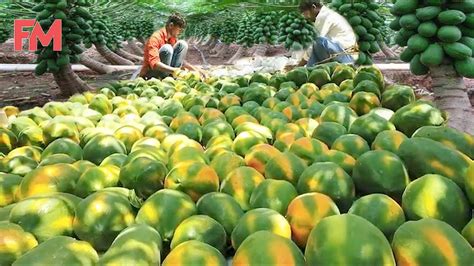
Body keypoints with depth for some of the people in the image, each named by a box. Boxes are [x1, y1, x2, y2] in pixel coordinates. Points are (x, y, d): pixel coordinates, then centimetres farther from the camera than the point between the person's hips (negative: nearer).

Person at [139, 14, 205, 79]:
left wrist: (194, 69, -1)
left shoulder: (173, 39, 5)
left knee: (182, 44, -4)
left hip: (166, 73, 7)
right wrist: (174, 70, -43)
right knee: (167, 48, -30)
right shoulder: (155, 38, -19)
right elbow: (154, 63, -32)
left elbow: (180, 60, 14)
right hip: (150, 75, -7)